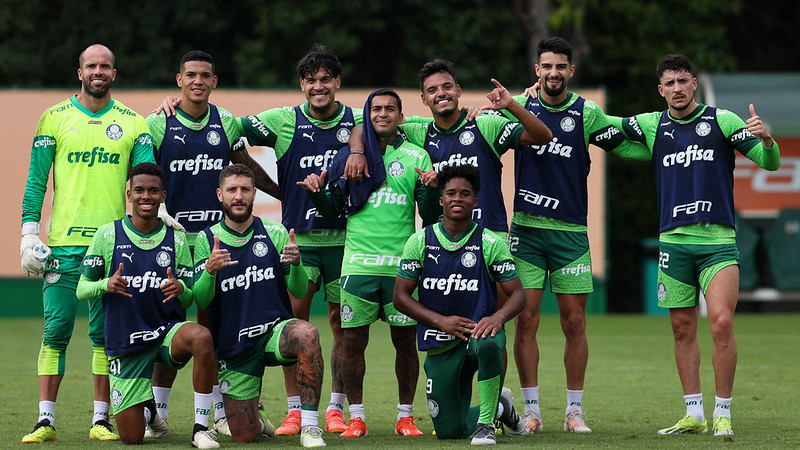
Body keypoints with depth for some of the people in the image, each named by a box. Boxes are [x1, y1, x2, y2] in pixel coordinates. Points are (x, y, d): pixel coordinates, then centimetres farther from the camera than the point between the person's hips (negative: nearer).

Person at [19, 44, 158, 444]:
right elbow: (36, 181, 5)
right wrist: (29, 234, -2)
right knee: (56, 330, -4)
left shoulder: (132, 123, 8)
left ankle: (101, 419, 9)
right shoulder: (55, 118, 6)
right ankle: (46, 420, 0)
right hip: (63, 244, -1)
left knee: (105, 332, 3)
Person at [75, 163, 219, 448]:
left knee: (201, 338, -37)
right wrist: (106, 285, -23)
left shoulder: (176, 239, 3)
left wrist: (180, 290, -19)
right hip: (125, 341, 0)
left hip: (168, 329, 0)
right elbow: (81, 290, -1)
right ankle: (149, 411, 35)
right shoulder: (108, 235, -2)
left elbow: (188, 300, 6)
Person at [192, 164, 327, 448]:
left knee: (306, 334, -37)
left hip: (274, 329, -1)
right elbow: (200, 300, -9)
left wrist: (295, 264, -26)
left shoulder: (275, 234, 1)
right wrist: (210, 271, -30)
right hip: (232, 347, 1)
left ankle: (309, 426, -29)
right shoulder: (207, 240, 0)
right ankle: (257, 416, 37)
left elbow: (299, 291, -4)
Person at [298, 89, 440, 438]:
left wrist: (431, 189, -15)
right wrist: (318, 192, -6)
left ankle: (406, 416, 13)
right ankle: (356, 417, 10)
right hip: (358, 262, 1)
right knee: (353, 341, 1)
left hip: (401, 264, 0)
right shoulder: (350, 154, 10)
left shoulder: (416, 157, 7)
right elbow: (333, 209, 13)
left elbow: (430, 216, 4)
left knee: (405, 341, 2)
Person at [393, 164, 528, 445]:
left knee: (486, 344, -42)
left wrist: (499, 316, -25)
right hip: (440, 345, 2)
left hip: (479, 329, -2)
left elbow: (517, 294, -2)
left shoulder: (489, 243, -3)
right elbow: (401, 297, 1)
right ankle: (501, 407, 34)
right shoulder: (420, 242, 0)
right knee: (449, 431, 2)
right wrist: (441, 321, -13)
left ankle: (486, 422, -22)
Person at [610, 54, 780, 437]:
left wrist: (766, 139, -22)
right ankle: (694, 415, 13)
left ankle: (723, 414, -7)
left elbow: (771, 163, 0)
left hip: (718, 239, -3)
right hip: (673, 240, 3)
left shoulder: (722, 121, 1)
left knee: (722, 322, -15)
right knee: (683, 329, 5)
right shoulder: (651, 126, 9)